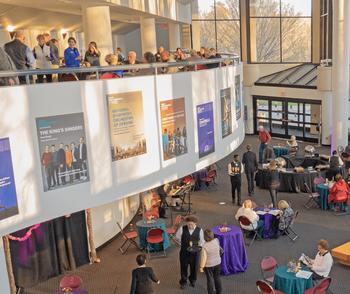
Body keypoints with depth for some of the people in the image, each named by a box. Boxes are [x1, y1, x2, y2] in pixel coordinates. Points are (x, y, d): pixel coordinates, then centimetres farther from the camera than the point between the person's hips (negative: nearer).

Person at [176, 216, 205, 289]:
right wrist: (183, 244, 4)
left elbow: (201, 241, 3)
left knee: (194, 267, 16)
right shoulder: (182, 229, -15)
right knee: (183, 266, 13)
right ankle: (183, 282, 34)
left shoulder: (199, 230, -12)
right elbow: (177, 237, 3)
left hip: (195, 252, 1)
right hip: (184, 252, -1)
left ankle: (193, 280, 43)